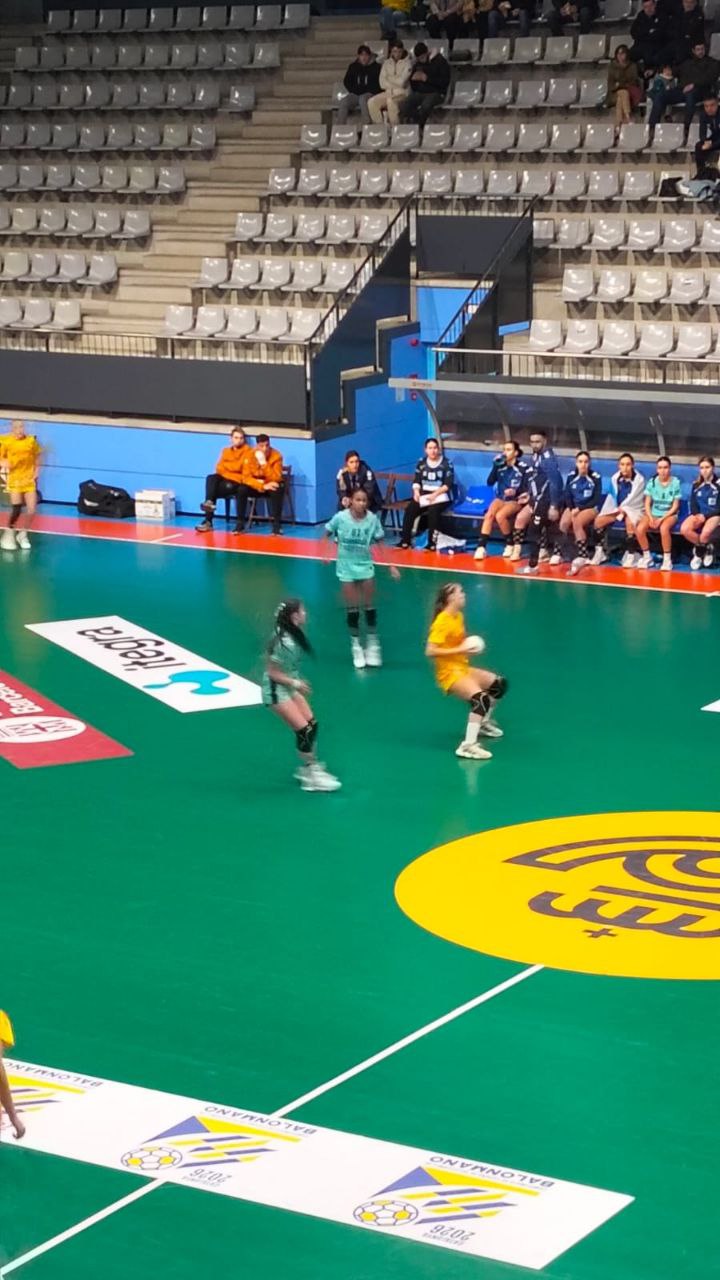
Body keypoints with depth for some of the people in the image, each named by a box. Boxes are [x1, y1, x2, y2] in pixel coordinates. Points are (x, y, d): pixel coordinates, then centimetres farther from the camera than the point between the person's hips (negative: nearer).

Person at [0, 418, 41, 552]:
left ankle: (23, 535, 20)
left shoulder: (31, 441, 0)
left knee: (32, 510, -1)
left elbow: (37, 458, 11)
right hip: (14, 479, -3)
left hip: (29, 480, 3)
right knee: (16, 508, -14)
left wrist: (35, 474, 5)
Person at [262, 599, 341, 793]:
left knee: (312, 724, 8)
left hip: (289, 687, 9)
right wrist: (295, 683, -18)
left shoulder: (294, 636, -2)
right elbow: (273, 673, -20)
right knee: (303, 730, -9)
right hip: (276, 691, -9)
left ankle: (309, 768, 22)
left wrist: (297, 682, 8)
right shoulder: (283, 642, -28)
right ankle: (311, 777, 0)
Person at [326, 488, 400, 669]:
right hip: (346, 568, -1)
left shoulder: (372, 519, -10)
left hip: (365, 566, 1)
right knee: (352, 610, 3)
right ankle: (356, 646, 18)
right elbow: (327, 534, 3)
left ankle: (372, 644, 19)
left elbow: (381, 543, -4)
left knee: (369, 607, 4)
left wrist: (391, 565, -7)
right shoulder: (340, 517, -13)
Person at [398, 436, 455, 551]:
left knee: (433, 510, -36)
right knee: (410, 509, -24)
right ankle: (405, 540, -22)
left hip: (440, 495, -4)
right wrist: (416, 492, -12)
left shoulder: (446, 463, -1)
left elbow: (448, 484, -7)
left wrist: (435, 494, -18)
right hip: (423, 494, 4)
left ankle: (432, 543, -31)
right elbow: (416, 481, 10)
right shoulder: (421, 463, 11)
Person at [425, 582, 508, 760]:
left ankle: (483, 722, 35)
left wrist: (469, 647, 2)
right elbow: (430, 651, -27)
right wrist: (459, 650, -26)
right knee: (481, 698, -30)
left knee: (499, 683, 18)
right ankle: (468, 746, -33)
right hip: (449, 672, -10)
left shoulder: (459, 617, 8)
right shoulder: (442, 621, -20)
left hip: (463, 668, 10)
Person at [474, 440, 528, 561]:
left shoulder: (523, 468, -7)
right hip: (500, 499, 4)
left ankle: (510, 544, -10)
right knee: (489, 515, -27)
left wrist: (515, 492, -27)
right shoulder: (500, 465, 4)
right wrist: (495, 466, -14)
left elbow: (526, 489, -7)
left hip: (515, 501, -4)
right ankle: (481, 547, -31)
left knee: (500, 516, -32)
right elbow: (490, 482, -5)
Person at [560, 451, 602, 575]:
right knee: (563, 524, -27)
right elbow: (567, 496, 5)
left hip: (590, 508, -4)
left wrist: (579, 509, -15)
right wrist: (572, 509, -13)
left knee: (577, 522, -34)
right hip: (573, 507, 4)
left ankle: (581, 558, -31)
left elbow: (596, 500, -7)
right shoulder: (571, 476, 4)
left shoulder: (596, 477, -7)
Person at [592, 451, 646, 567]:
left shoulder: (639, 479, -11)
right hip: (617, 509, 5)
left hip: (634, 509, -5)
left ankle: (631, 555, -28)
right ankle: (600, 552, -3)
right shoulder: (615, 478, 4)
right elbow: (612, 497, 9)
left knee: (630, 523, -37)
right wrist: (618, 509, -5)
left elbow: (634, 499, -13)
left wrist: (623, 508, -15)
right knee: (599, 521, -15)